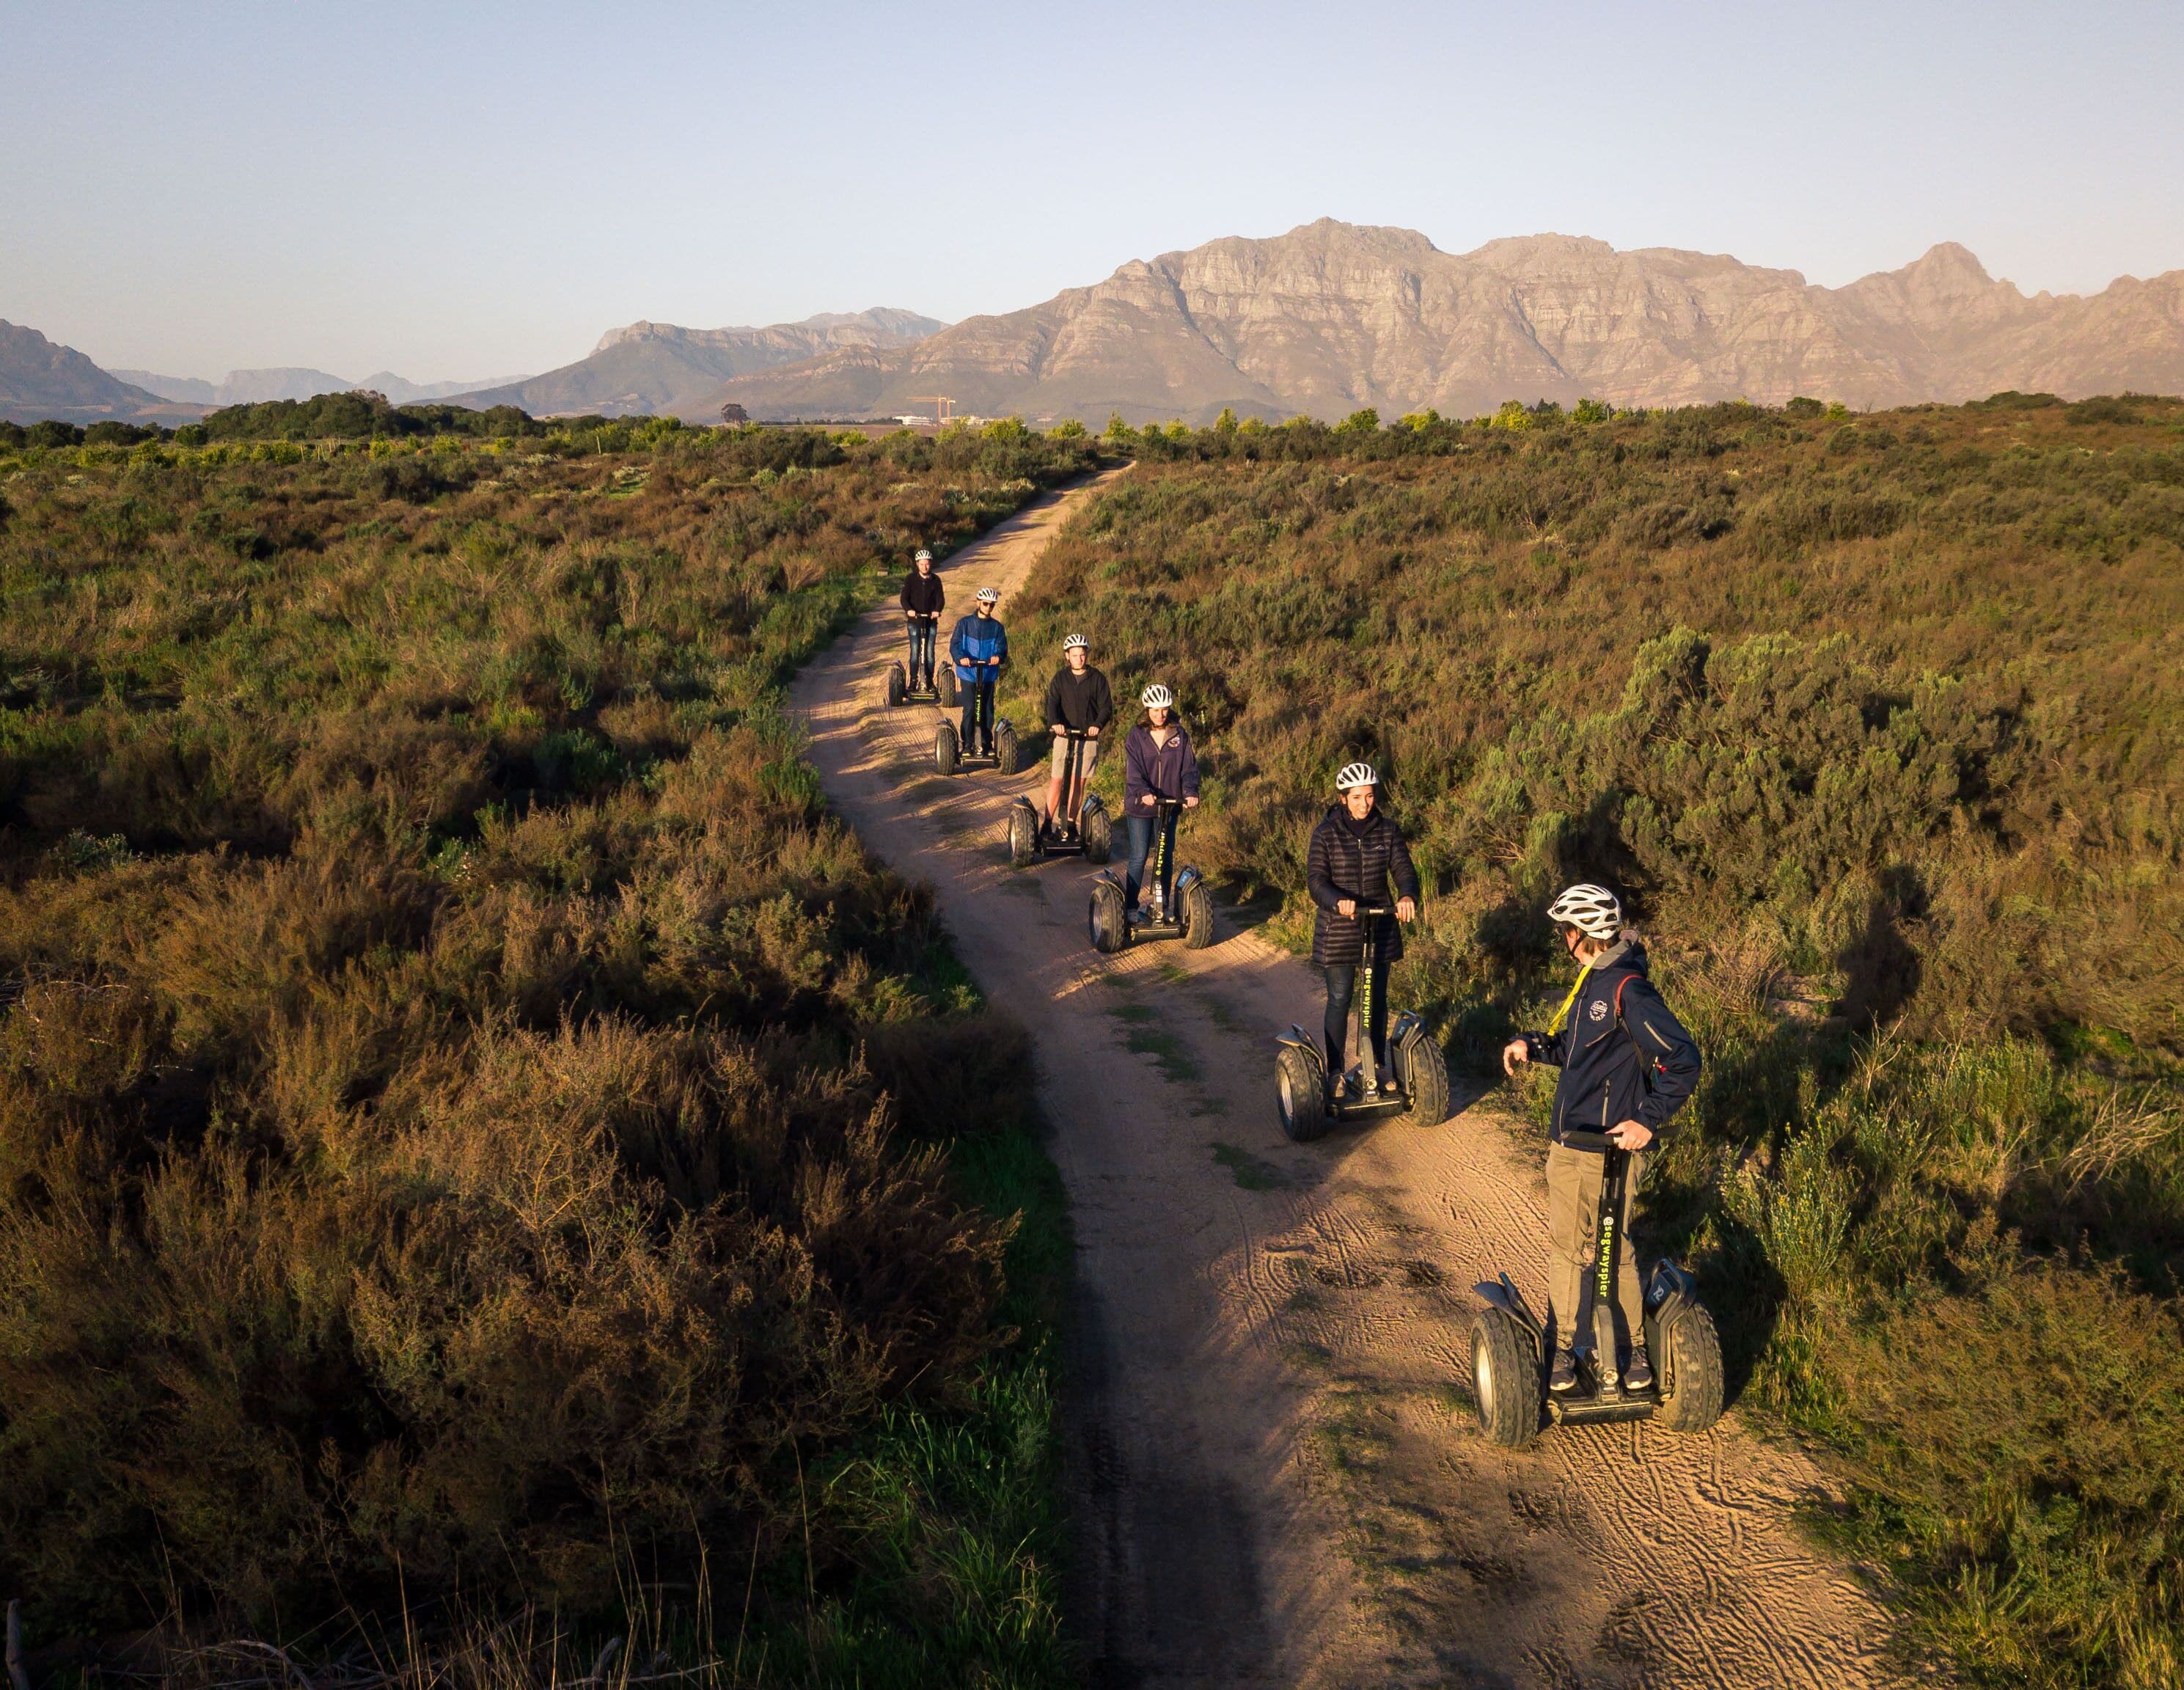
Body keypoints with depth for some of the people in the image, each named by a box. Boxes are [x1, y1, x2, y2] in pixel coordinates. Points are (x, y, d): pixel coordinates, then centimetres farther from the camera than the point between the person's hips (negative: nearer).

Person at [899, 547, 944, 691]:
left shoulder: (935, 580, 4)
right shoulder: (910, 579, 0)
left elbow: (941, 598, -3)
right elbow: (904, 597, -8)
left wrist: (937, 610, -25)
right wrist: (908, 610, -28)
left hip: (931, 620, 1)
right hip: (915, 620, -1)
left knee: (929, 653, 1)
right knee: (915, 652, -3)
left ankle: (929, 682, 10)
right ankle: (913, 681, 5)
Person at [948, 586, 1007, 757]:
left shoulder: (997, 627, 7)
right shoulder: (965, 624, 2)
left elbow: (1002, 646, -2)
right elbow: (955, 645, -5)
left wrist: (998, 656, -27)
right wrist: (961, 658, -27)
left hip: (989, 674, 2)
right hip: (968, 673, -2)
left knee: (987, 711, 6)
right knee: (969, 710, -4)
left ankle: (986, 744, 17)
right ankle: (968, 745, 5)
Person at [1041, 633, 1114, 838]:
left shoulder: (1097, 679, 2)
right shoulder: (1060, 678, 2)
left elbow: (1107, 707, -3)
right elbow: (1052, 702, -10)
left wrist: (1098, 724, -23)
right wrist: (1055, 723, -30)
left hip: (1088, 737, 1)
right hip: (1064, 735, -1)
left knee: (1079, 782, 5)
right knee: (1057, 780, -4)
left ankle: (1071, 823, 16)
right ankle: (1049, 823, 5)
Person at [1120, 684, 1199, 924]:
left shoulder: (1180, 735, 3)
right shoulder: (1137, 736, -4)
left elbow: (1189, 767, -1)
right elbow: (1133, 770, -13)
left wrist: (1191, 792, -19)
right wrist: (1143, 793, -31)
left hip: (1169, 803, 3)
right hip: (1140, 805, -3)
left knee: (1167, 857, 8)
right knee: (1139, 857, -1)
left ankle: (1161, 906, 20)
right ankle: (1131, 908, 8)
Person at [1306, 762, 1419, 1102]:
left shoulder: (1387, 829, 1)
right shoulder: (1326, 832, -8)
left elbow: (1403, 869, -6)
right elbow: (1316, 880, -15)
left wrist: (1407, 897, -28)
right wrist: (1338, 902, -35)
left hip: (1379, 927, 3)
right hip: (1337, 930, -3)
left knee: (1377, 998, 11)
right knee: (1340, 1000, 2)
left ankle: (1378, 1065, 27)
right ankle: (1335, 1072, 14)